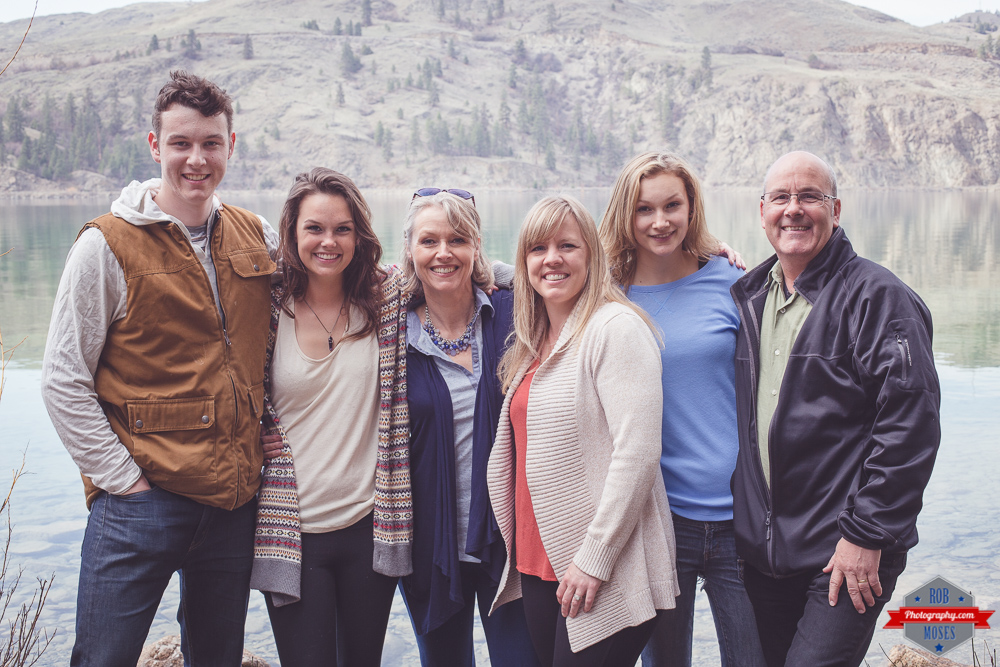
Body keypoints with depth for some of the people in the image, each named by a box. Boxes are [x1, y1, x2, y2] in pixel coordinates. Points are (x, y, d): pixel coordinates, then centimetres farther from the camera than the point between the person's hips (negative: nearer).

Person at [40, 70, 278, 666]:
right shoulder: (109, 245, -6)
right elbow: (63, 381, -5)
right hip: (141, 500, -4)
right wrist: (121, 476, -11)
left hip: (237, 498, 4)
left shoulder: (258, 237, 6)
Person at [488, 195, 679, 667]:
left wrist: (594, 557, -18)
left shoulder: (616, 327, -12)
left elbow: (637, 452, -18)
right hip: (537, 566, 7)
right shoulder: (532, 343, 13)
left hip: (606, 579, -7)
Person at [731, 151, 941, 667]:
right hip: (761, 551, 6)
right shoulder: (746, 297, 11)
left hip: (850, 554, -6)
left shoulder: (877, 296, -7)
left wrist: (867, 534, -16)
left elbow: (910, 423, -13)